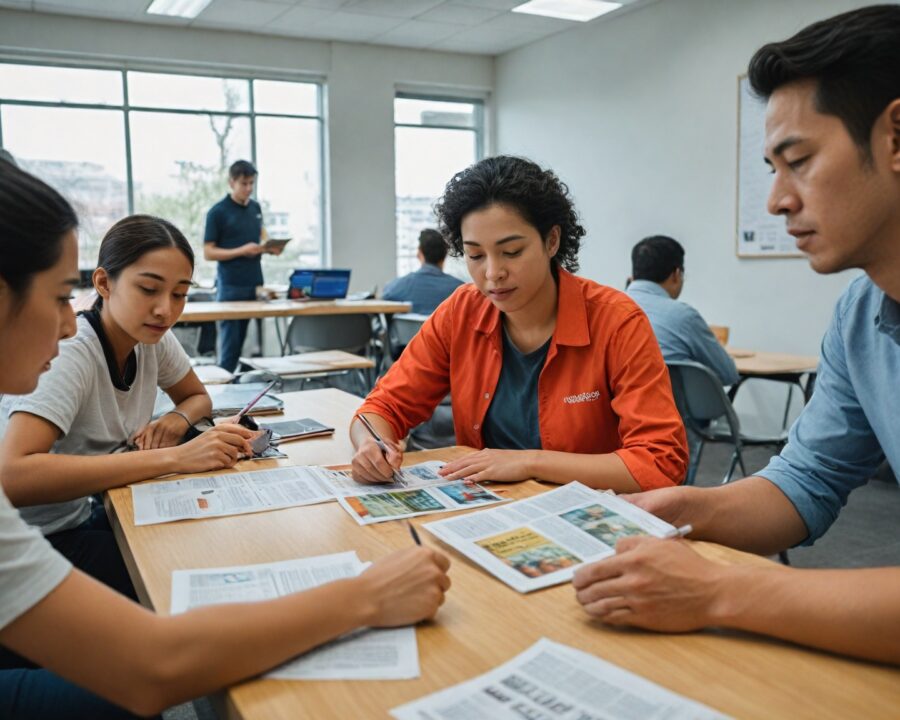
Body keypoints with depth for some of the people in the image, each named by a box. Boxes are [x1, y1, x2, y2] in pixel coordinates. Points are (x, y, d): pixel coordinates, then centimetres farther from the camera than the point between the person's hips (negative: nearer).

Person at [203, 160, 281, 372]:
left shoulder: (255, 207, 11)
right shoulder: (218, 212, -7)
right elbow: (208, 252, -8)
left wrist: (271, 247, 1)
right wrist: (242, 251, -18)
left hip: (255, 283, 6)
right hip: (231, 286, -6)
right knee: (230, 344, -2)